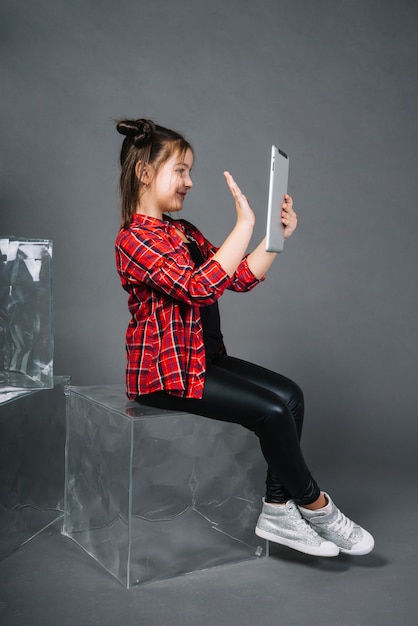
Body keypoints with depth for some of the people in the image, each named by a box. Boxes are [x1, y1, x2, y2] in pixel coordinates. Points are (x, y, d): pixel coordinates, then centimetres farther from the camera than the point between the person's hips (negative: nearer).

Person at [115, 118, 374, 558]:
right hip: (164, 371, -9)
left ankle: (277, 510, -2)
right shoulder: (134, 239, -15)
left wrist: (278, 234, -1)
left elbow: (242, 277, 9)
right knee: (271, 410, -17)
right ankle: (314, 507, 5)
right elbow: (200, 287, -29)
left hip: (203, 356, 9)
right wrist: (244, 223, -29)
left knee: (289, 394, -8)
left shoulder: (184, 233, 14)